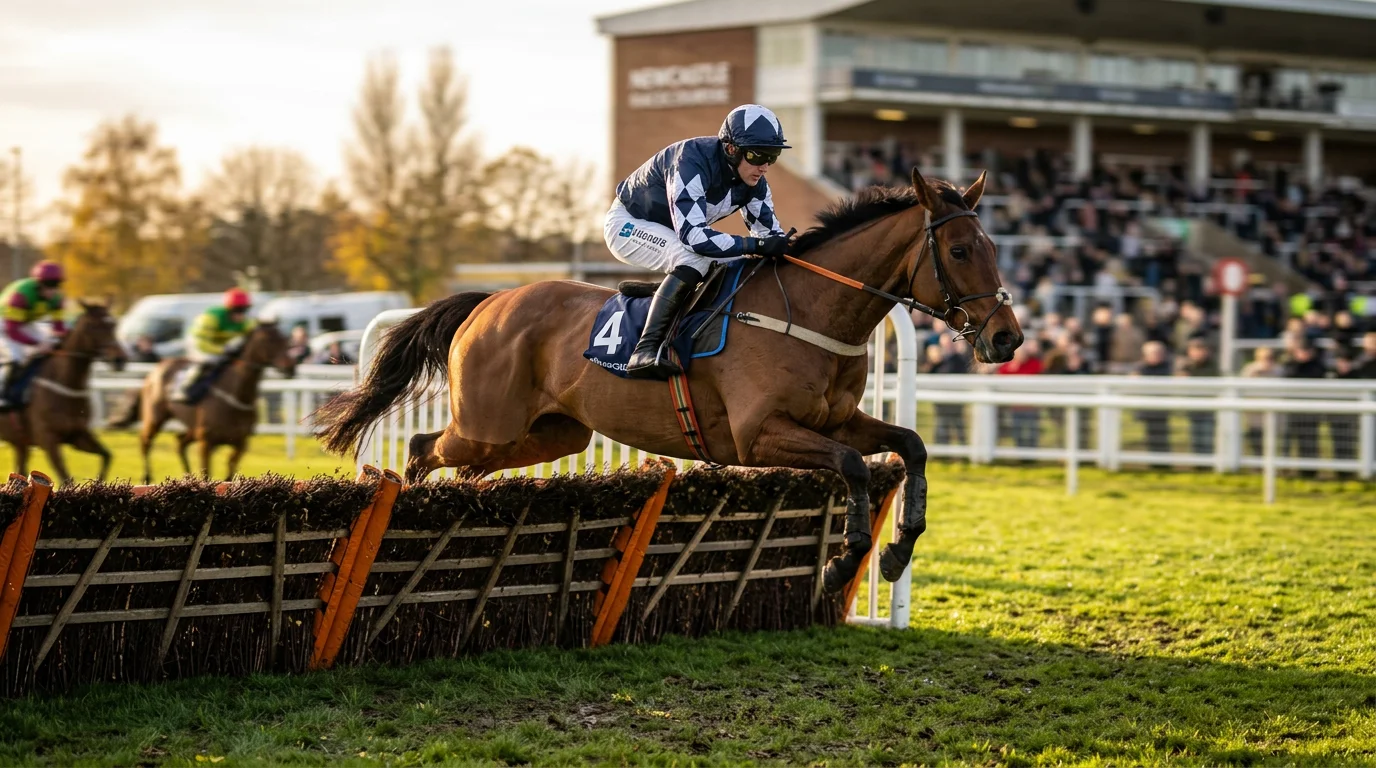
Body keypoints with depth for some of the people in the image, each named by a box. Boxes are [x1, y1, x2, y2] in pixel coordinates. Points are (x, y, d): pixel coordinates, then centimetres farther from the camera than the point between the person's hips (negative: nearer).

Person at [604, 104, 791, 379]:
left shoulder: (753, 181, -11)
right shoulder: (693, 162, -35)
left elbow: (769, 231, -3)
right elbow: (692, 235, -43)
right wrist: (756, 245, -44)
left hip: (672, 231, 9)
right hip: (628, 223, -9)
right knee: (696, 259, -34)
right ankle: (644, 351, -40)